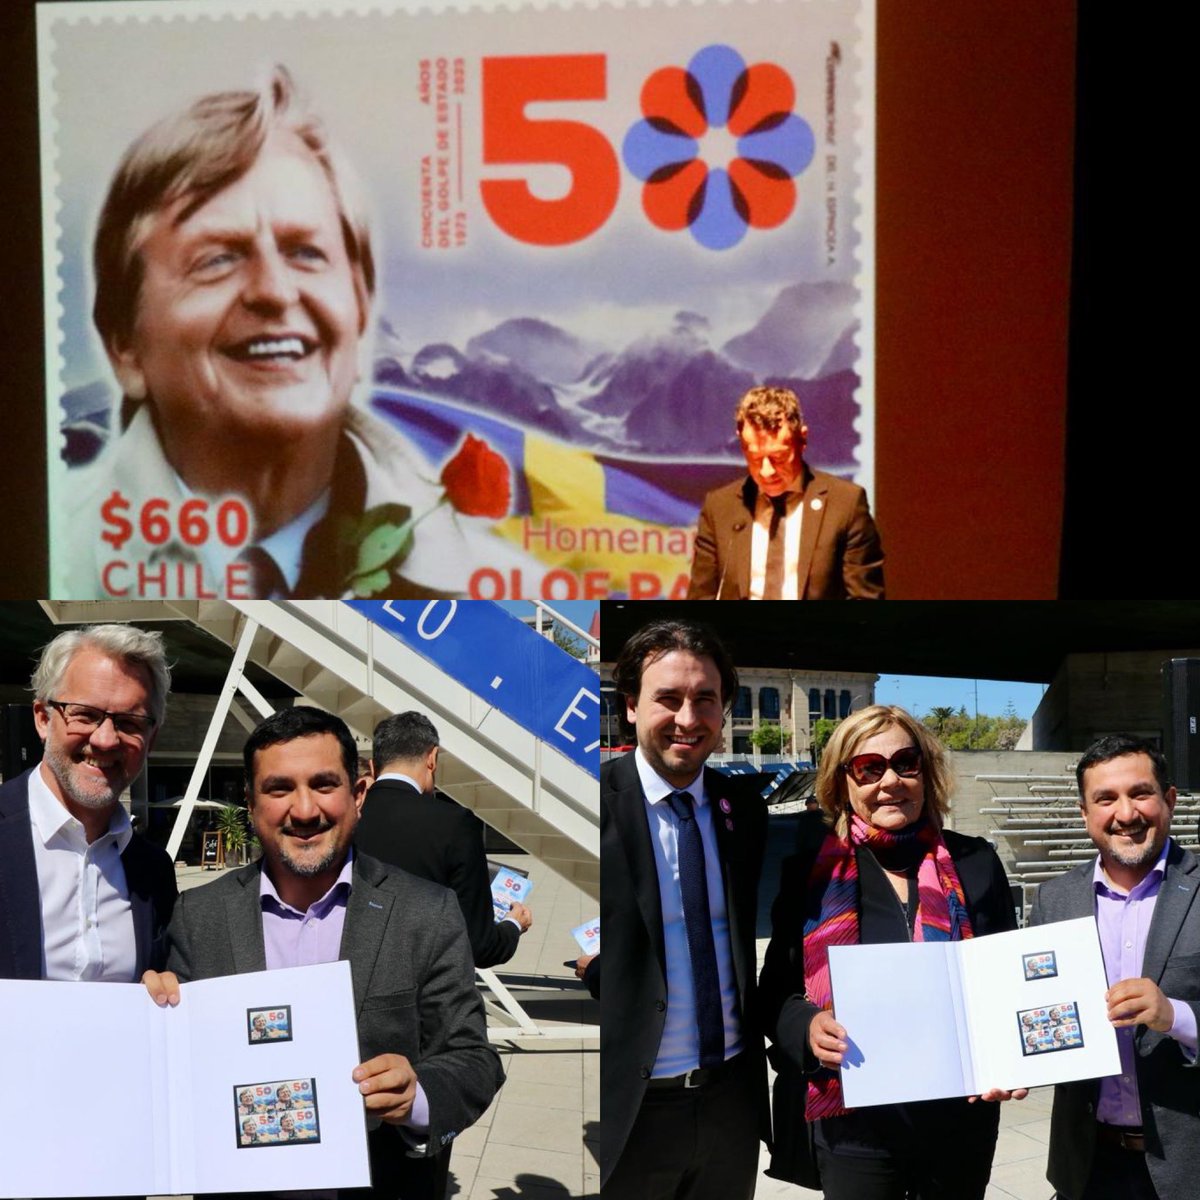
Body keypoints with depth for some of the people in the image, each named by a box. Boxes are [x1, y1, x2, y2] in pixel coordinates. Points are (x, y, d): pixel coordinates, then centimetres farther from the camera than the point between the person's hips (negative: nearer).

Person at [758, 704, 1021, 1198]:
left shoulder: (975, 865, 3)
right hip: (851, 1124, -1)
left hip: (961, 1117, 2)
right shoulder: (813, 870, 0)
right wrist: (807, 1026, -18)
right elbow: (776, 991, 3)